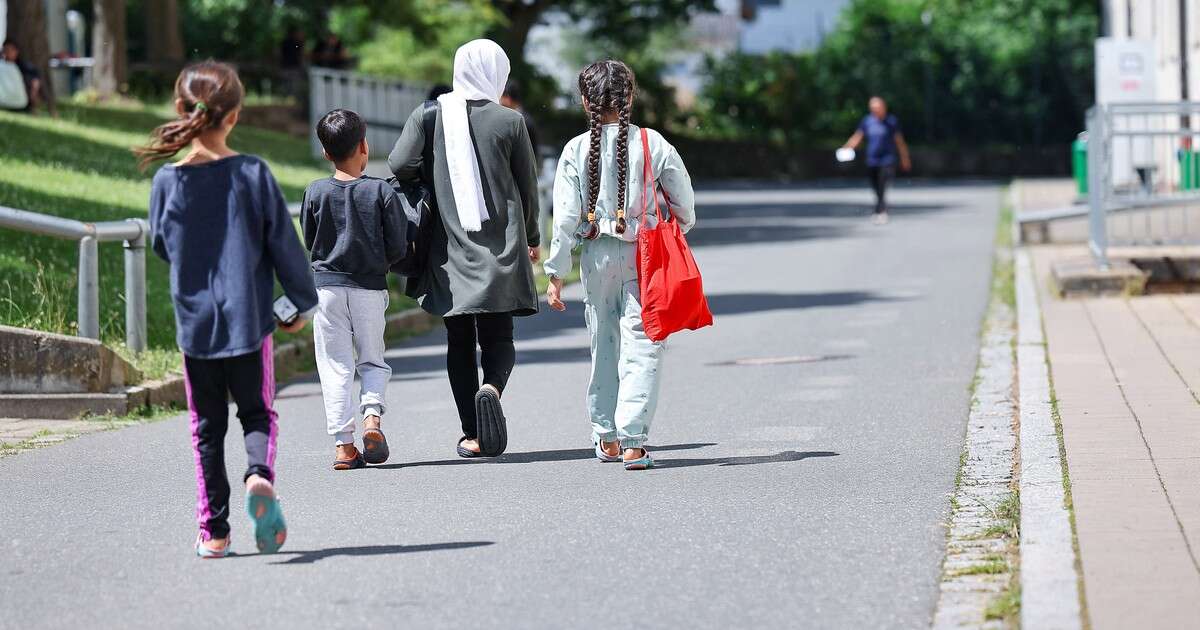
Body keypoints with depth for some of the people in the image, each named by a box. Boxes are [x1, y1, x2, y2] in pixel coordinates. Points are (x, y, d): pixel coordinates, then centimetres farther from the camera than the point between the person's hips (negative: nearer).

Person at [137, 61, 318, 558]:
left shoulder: (167, 181, -6)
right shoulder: (253, 173, -8)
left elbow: (162, 246, 7)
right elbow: (284, 243, -3)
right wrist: (303, 301, 8)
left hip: (194, 324, 1)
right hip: (248, 318, -1)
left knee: (207, 428, 11)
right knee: (257, 413, 13)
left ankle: (213, 531, 9)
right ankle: (260, 474, -18)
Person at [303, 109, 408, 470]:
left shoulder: (316, 193, -3)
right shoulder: (381, 192, -6)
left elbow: (309, 242, 7)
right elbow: (398, 247, -4)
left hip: (327, 287, 0)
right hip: (370, 288, 0)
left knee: (335, 366, 4)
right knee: (372, 361, 13)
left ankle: (343, 444, -2)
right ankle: (372, 416, -11)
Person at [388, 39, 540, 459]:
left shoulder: (428, 116, -1)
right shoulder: (509, 122, -3)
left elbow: (400, 165, -10)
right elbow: (528, 187, 3)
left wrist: (430, 183, 12)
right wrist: (532, 238, 19)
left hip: (450, 249, 1)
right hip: (501, 249, -1)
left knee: (459, 342, 10)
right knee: (498, 338, 7)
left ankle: (472, 435, 8)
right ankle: (491, 388, -25)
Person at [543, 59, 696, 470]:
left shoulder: (576, 150, -3)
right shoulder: (652, 143, -4)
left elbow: (566, 217, -4)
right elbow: (684, 204, 2)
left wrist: (556, 273, 2)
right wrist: (676, 232, 23)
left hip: (597, 254, 2)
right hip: (644, 253, -1)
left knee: (603, 346, 16)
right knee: (641, 348, -2)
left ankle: (606, 437, 26)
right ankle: (633, 441, -13)